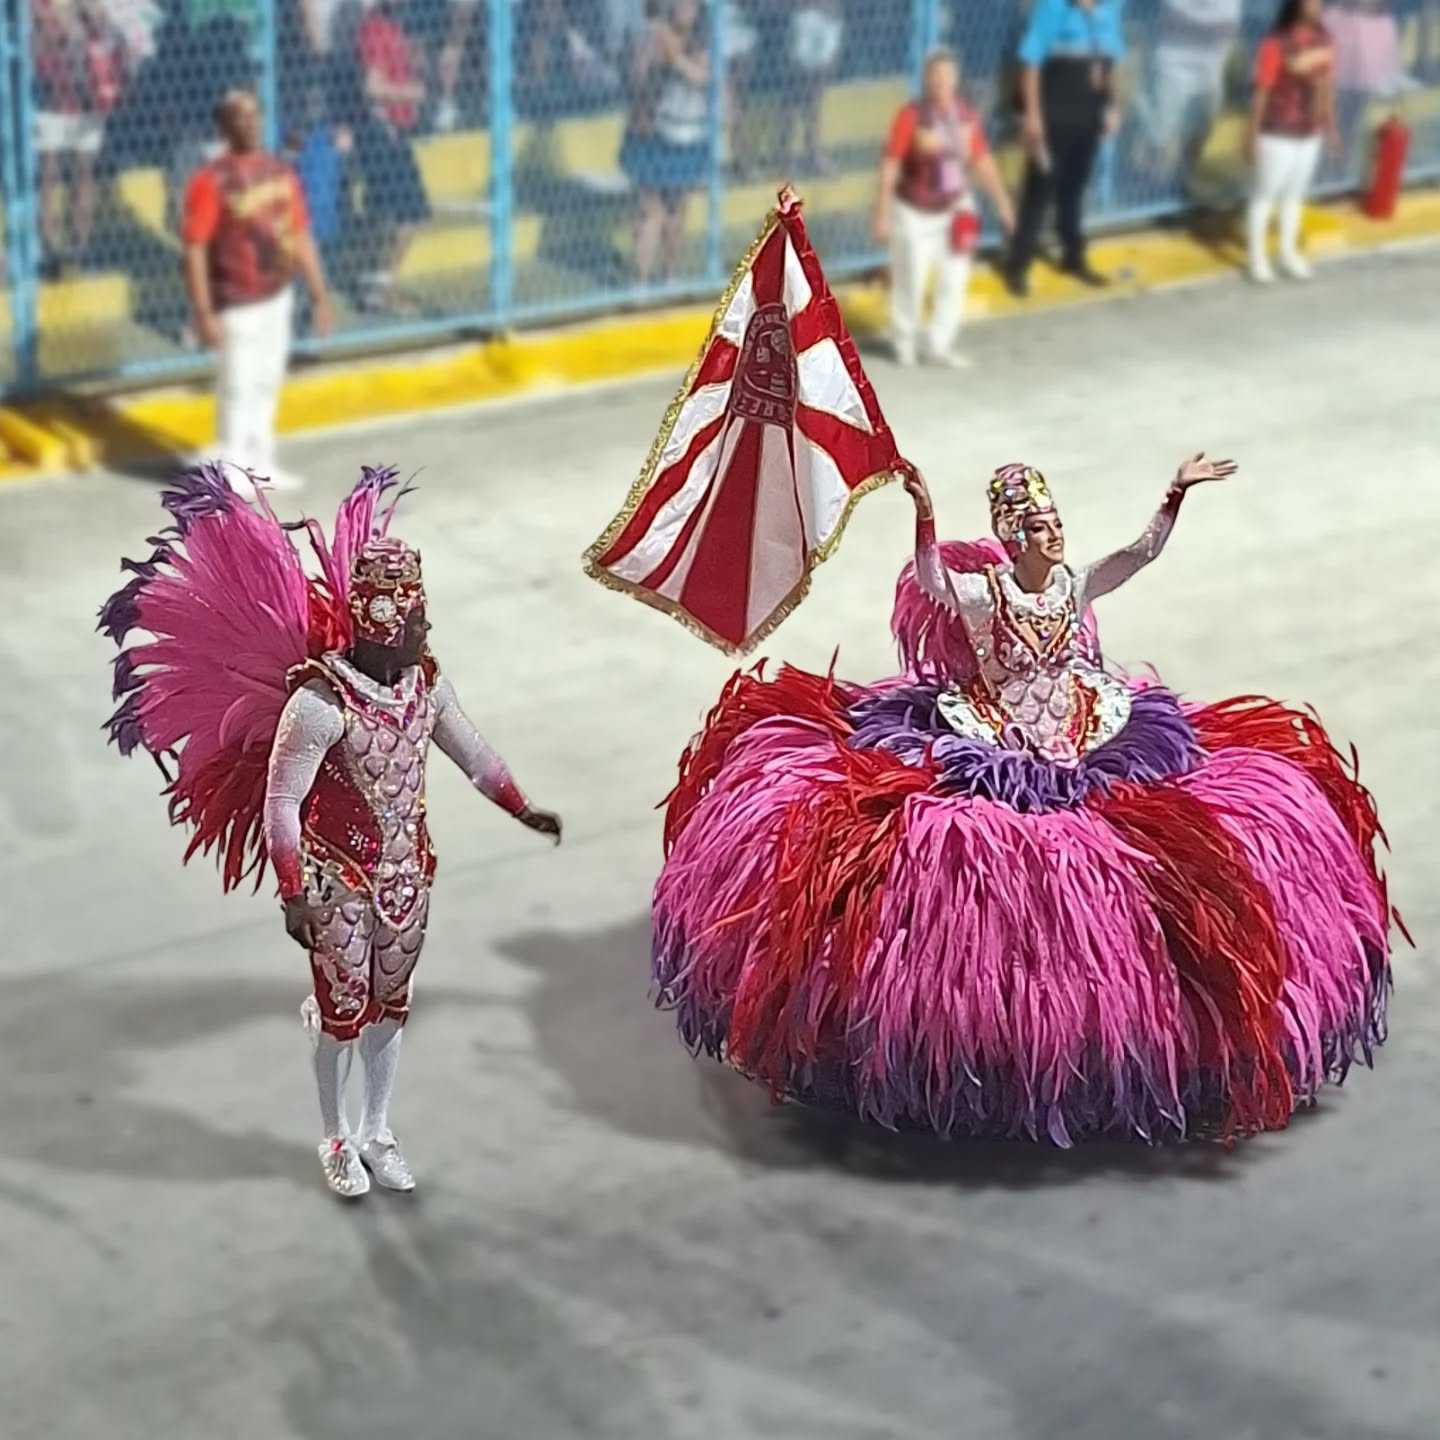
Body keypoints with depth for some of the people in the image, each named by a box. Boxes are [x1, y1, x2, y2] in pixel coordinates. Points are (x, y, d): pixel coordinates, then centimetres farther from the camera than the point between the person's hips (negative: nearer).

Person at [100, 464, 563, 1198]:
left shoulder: (426, 683, -8)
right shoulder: (320, 704, -27)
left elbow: (474, 756, 10)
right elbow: (281, 805, -21)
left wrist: (525, 813, 9)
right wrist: (294, 895, -19)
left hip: (407, 873, 5)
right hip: (338, 880, -5)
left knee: (390, 1002, 18)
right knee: (345, 1008, 10)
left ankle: (377, 1131, 37)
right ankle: (336, 1139, 32)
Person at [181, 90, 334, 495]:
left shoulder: (281, 172, 5)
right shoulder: (211, 181, -16)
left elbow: (301, 237, 10)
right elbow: (194, 250, -18)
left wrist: (319, 296, 10)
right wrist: (203, 313, -22)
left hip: (278, 296, 7)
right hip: (237, 304, -7)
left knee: (267, 384, 17)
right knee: (237, 386, 0)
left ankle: (260, 463, 30)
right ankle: (232, 471, 13)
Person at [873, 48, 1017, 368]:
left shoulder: (966, 117, -3)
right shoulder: (911, 117, -17)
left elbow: (982, 161, 7)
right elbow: (890, 165, -15)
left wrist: (1001, 200, 8)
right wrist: (882, 214, -16)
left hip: (955, 209, 4)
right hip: (914, 212, -4)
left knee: (955, 279, 2)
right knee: (910, 281, 4)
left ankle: (939, 345, 14)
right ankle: (904, 342, 26)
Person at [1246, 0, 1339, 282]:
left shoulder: (1323, 39, -3)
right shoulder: (1275, 44, -23)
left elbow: (1326, 83, 8)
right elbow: (1261, 92, -17)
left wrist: (1331, 124, 13)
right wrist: (1252, 137, -14)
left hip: (1309, 135, 6)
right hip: (1277, 136, -6)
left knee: (1294, 195, 20)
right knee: (1264, 197, 9)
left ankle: (1288, 253, 34)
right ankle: (1257, 258, 23)